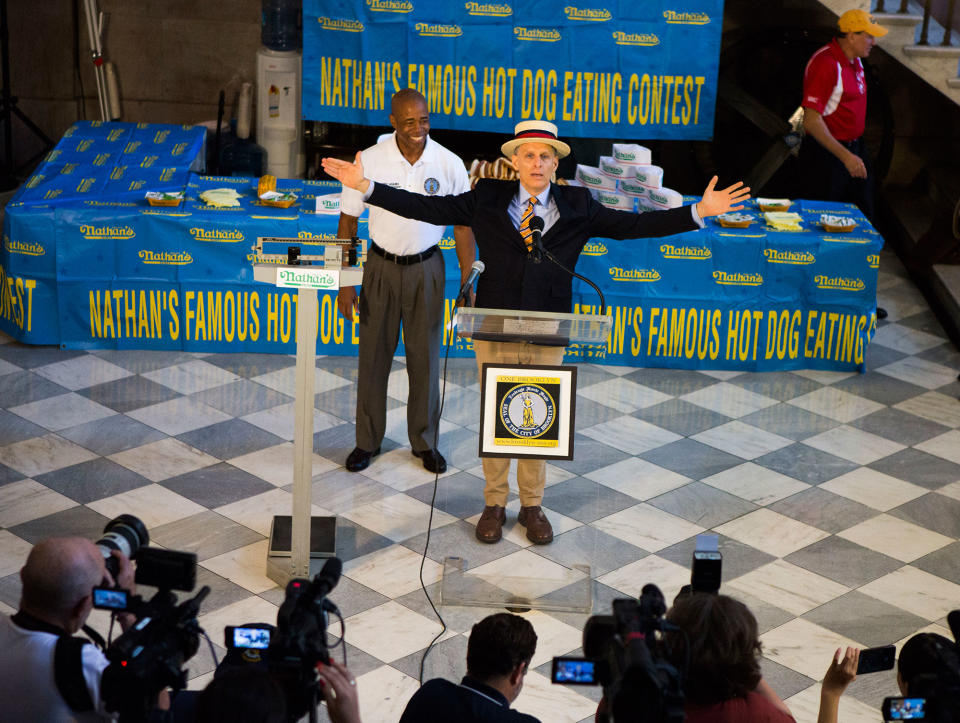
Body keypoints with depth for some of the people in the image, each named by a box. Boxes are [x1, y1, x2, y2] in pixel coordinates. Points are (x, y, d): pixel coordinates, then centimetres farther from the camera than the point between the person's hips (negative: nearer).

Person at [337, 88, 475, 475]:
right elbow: (348, 222, -3)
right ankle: (368, 440, 22)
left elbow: (462, 227, -2)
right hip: (382, 266, 0)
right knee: (373, 354, 7)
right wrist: (345, 282, -6)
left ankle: (425, 441, 24)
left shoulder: (450, 164, -10)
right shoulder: (369, 161, -11)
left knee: (425, 356, 7)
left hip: (426, 268, 0)